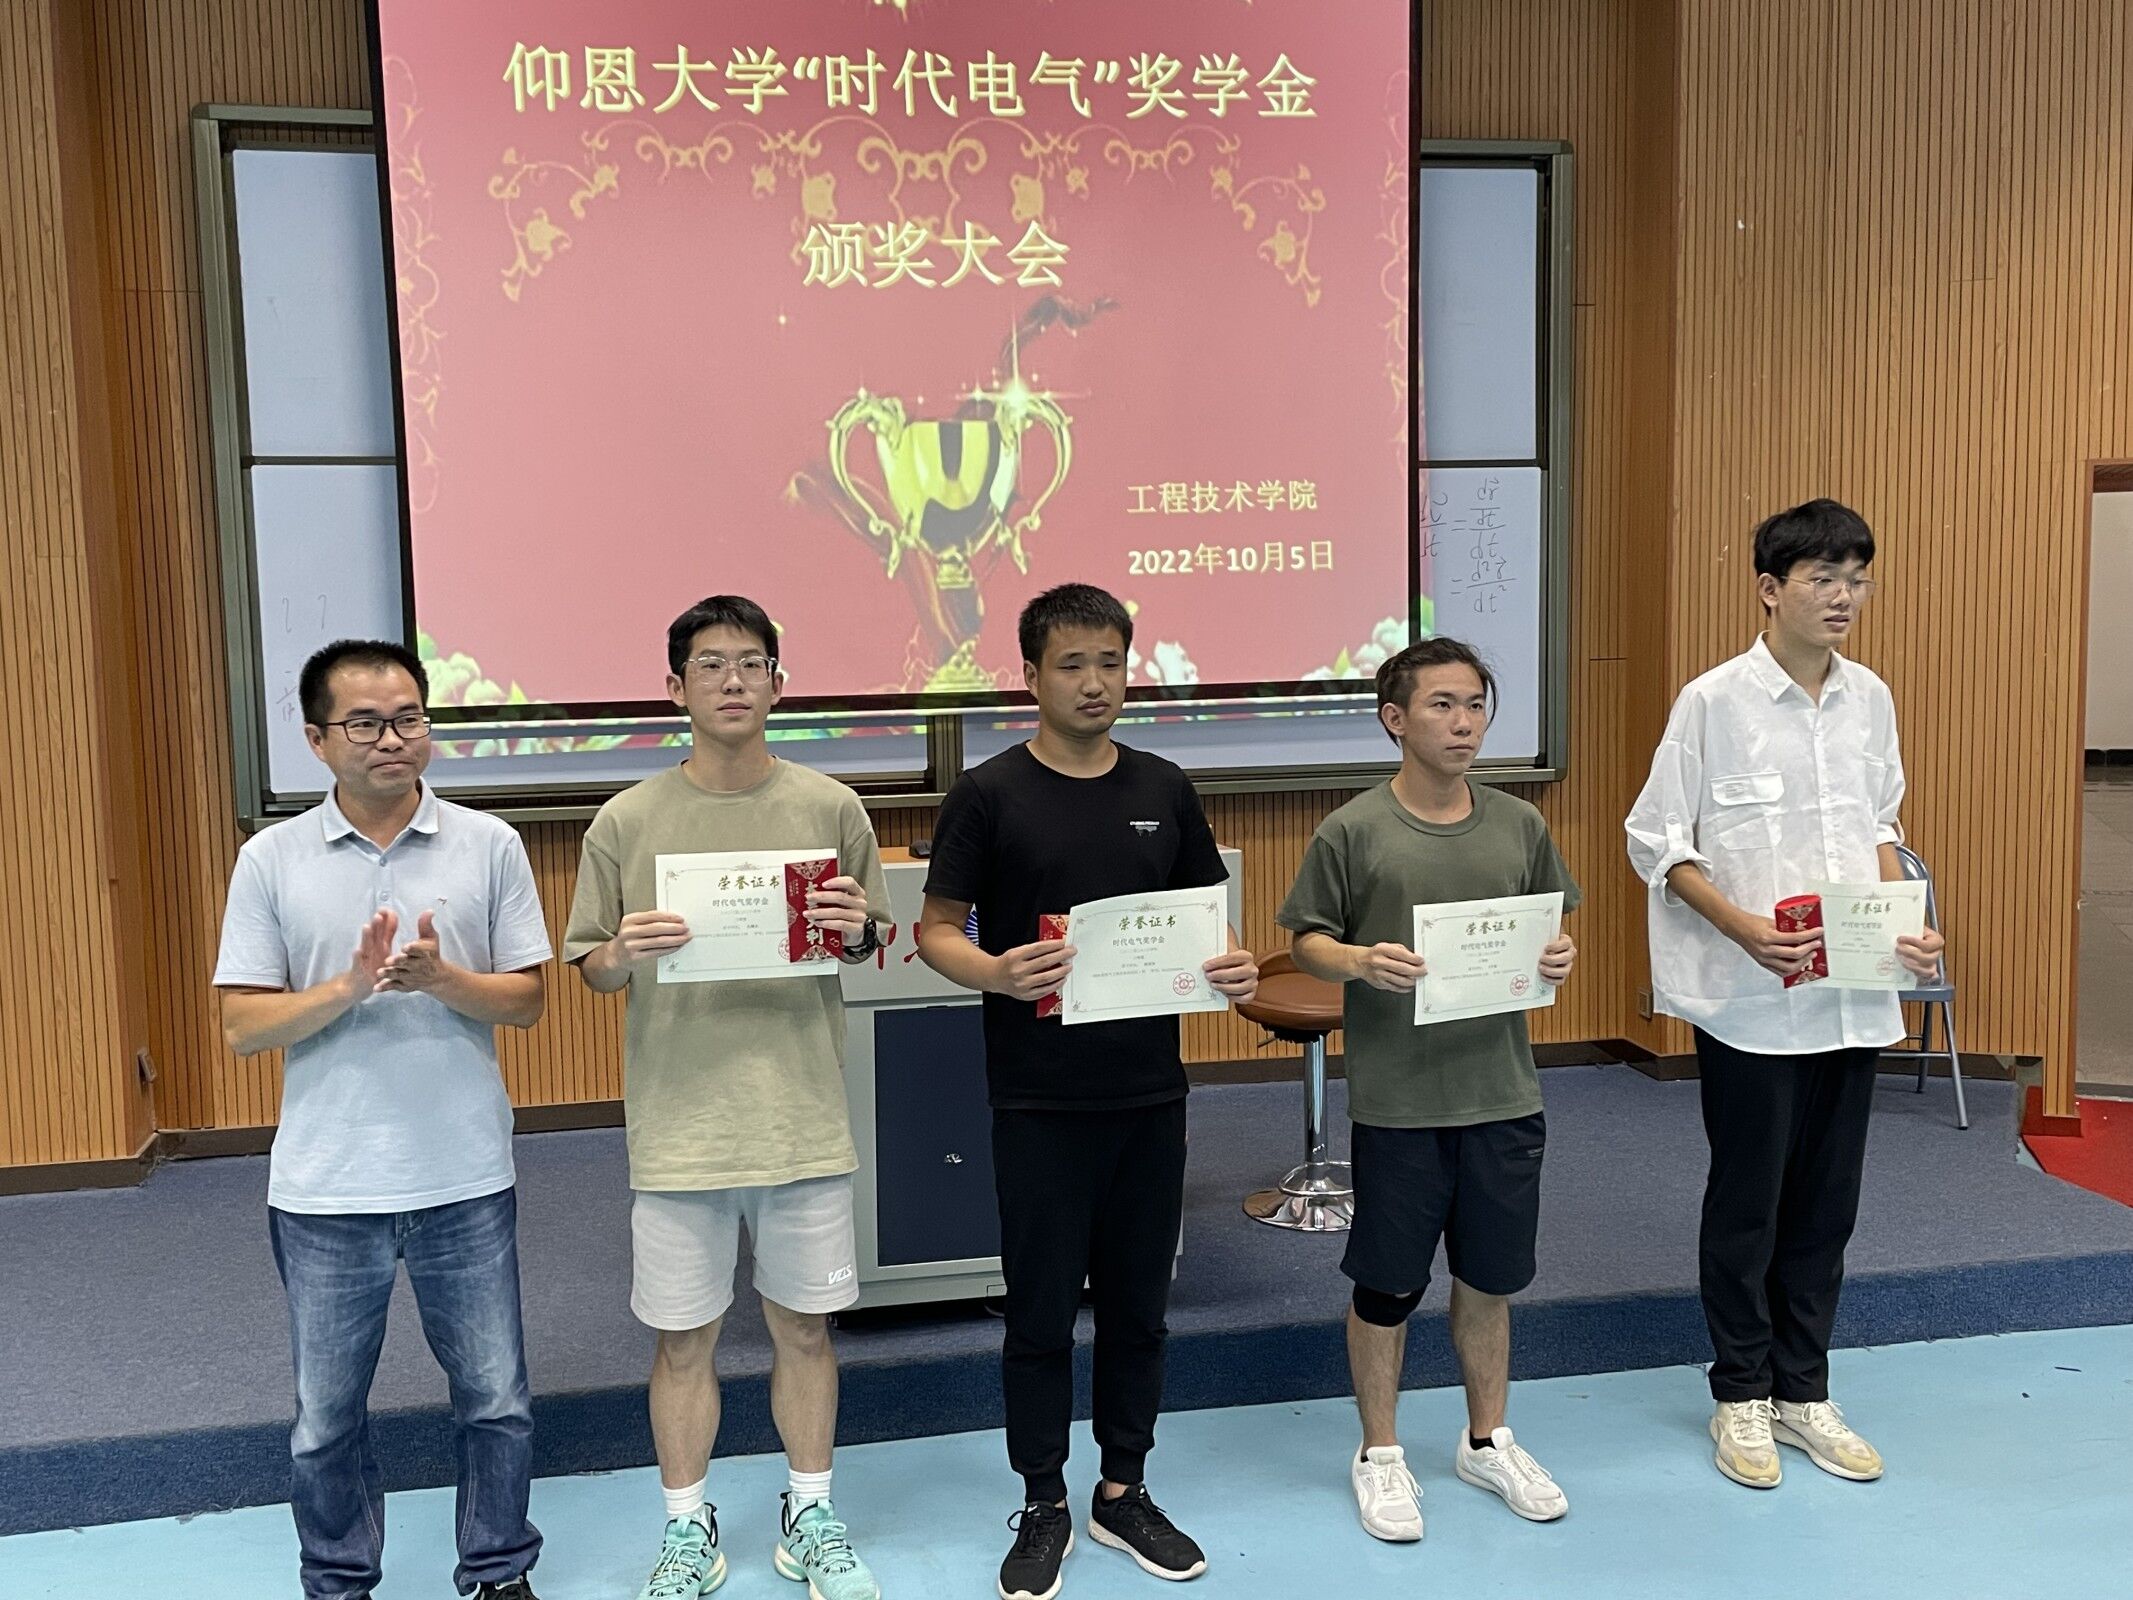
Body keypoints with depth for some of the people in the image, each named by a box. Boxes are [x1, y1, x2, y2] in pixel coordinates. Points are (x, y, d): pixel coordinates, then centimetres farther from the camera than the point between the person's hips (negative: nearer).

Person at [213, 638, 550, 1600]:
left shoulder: (488, 845, -2)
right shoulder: (271, 860, -2)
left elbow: (527, 1001, -1)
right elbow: (242, 1026, -4)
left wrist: (442, 978, -20)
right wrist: (348, 987, -20)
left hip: (466, 1180, 0)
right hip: (325, 1190, 0)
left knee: (495, 1400, 12)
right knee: (326, 1418, 15)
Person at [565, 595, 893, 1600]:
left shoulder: (830, 809, 1)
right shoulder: (628, 821, -2)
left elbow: (869, 946, 9)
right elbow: (587, 970, 4)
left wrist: (855, 933, -13)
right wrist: (624, 955, -18)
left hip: (803, 1117, 1)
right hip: (679, 1124, -1)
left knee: (803, 1325, 13)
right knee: (684, 1336, 10)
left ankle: (810, 1516, 33)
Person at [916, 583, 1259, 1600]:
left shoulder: (1163, 790, 6)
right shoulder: (989, 794, -6)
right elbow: (936, 930, -6)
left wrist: (1232, 968, -9)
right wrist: (994, 973, -26)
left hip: (1148, 1094, 4)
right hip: (1039, 1102, -3)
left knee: (1138, 1304, 14)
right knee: (1040, 1310, 7)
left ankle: (1124, 1494, 31)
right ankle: (1043, 1508, 25)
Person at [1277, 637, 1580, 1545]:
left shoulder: (1518, 825, 3)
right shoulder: (1354, 831, -8)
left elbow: (1551, 927, 12)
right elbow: (1307, 940, -4)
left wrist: (1559, 957, -9)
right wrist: (1358, 961, -23)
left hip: (1501, 1095, 4)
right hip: (1397, 1102, -3)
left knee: (1489, 1278, 17)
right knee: (1387, 1285, 10)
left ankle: (1487, 1441, 38)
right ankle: (1380, 1453, 30)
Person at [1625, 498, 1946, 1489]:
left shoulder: (1870, 699, 6)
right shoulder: (1714, 702, -10)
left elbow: (1880, 827, 16)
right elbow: (1655, 840, -8)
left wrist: (1903, 924, 0)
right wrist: (1743, 927, -19)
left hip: (1852, 997, 5)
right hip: (1750, 999, -5)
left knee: (1827, 1202, 13)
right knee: (1746, 1202, 8)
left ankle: (1803, 1391, 29)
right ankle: (1742, 1396, 24)